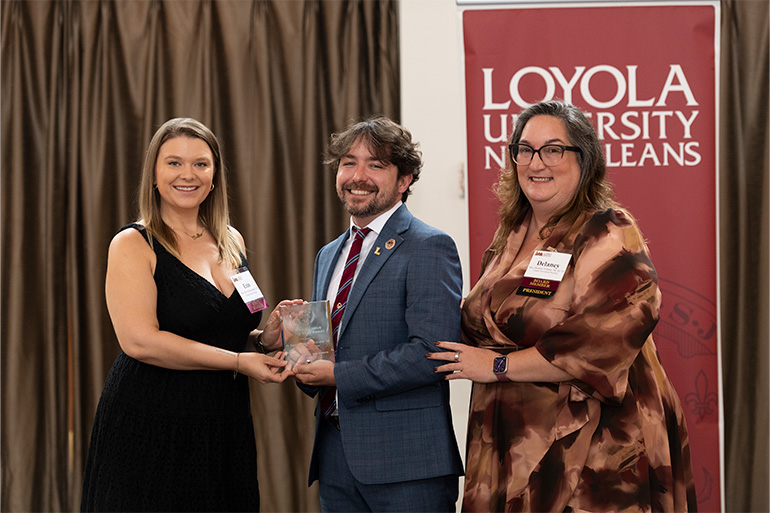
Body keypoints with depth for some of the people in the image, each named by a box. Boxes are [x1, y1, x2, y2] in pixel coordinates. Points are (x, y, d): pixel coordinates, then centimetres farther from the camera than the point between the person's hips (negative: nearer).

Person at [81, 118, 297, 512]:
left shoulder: (231, 242, 13)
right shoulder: (132, 245, -6)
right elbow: (139, 340, -18)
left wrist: (263, 337, 2)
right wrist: (238, 361, -16)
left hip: (226, 431, 6)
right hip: (150, 431, -6)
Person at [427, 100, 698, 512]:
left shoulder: (607, 234, -10)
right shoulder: (511, 235, 13)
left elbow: (601, 341, -22)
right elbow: (483, 326, 27)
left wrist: (499, 365, -16)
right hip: (514, 444, 7)